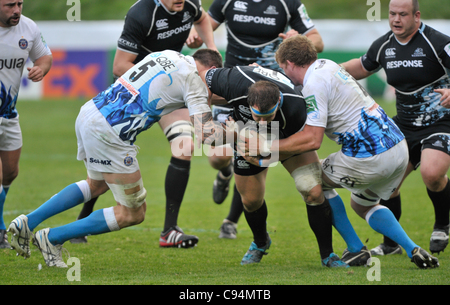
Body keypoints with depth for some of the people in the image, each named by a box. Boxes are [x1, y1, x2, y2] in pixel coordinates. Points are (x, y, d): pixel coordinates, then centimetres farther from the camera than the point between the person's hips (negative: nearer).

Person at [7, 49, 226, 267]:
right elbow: (206, 134, -13)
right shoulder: (193, 79, -4)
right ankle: (53, 238, 5)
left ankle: (28, 222, 28)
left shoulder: (166, 55, 17)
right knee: (133, 214, 5)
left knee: (97, 184, 36)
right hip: (108, 132, -9)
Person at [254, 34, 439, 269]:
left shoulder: (314, 85, -13)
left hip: (371, 158, -9)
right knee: (361, 205, 29)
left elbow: (312, 139, -18)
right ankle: (414, 251, 12)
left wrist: (266, 146, -11)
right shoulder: (326, 65, 15)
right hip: (399, 146, 9)